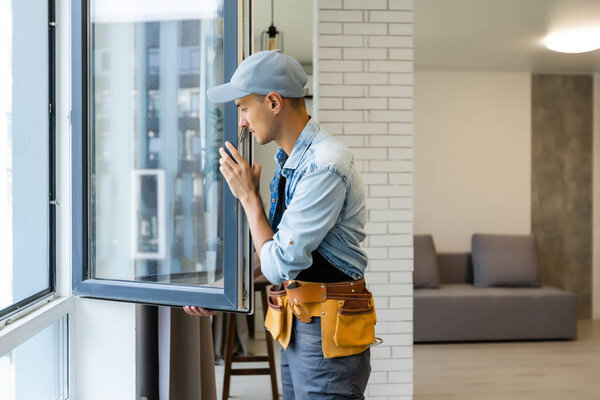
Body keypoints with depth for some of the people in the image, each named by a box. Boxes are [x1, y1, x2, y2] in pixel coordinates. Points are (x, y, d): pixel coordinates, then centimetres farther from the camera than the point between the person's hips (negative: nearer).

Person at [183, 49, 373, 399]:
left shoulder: (324, 166, -22)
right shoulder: (290, 160, 8)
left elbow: (279, 265, -22)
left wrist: (248, 196, -12)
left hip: (327, 334, -9)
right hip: (297, 330, 9)